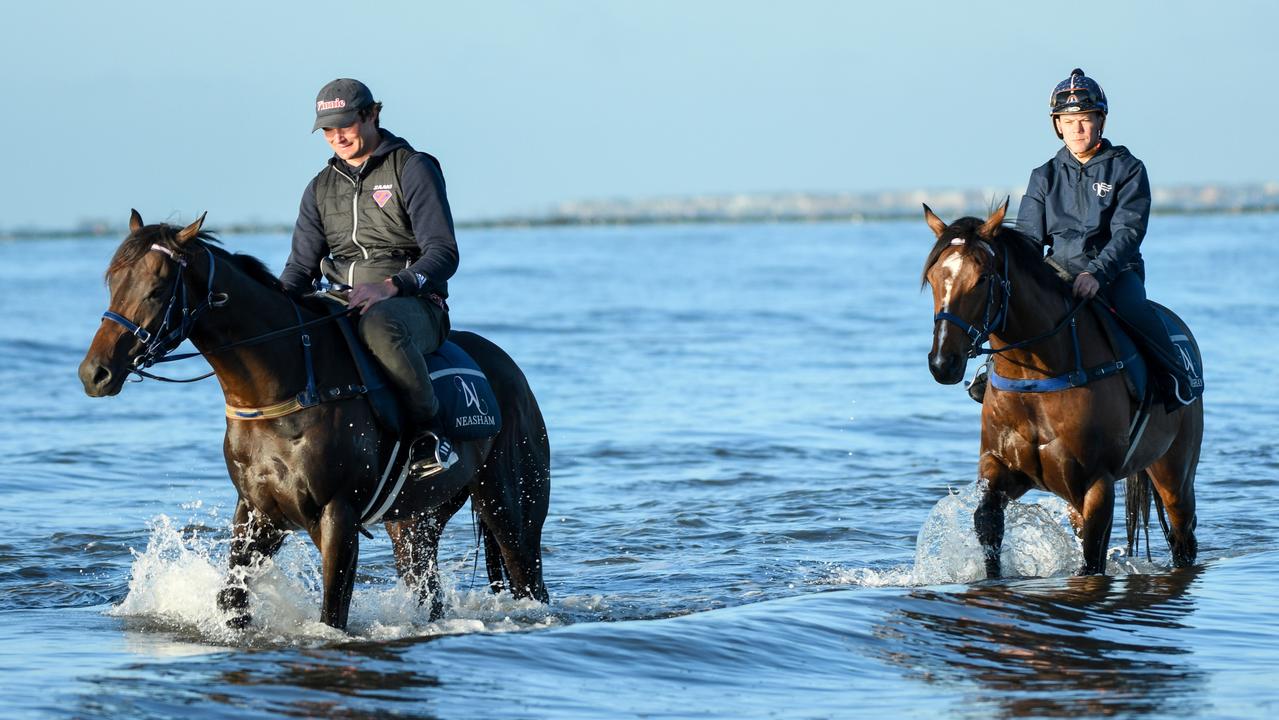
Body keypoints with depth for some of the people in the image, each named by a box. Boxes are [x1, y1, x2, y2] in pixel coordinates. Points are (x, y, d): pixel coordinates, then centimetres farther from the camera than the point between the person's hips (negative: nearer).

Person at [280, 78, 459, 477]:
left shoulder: (413, 170, -1)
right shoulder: (322, 187, 17)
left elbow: (444, 253, -10)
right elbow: (302, 267, 14)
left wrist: (391, 287, -28)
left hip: (413, 303, -6)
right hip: (341, 303, 6)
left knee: (379, 325, -42)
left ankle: (429, 432, -31)